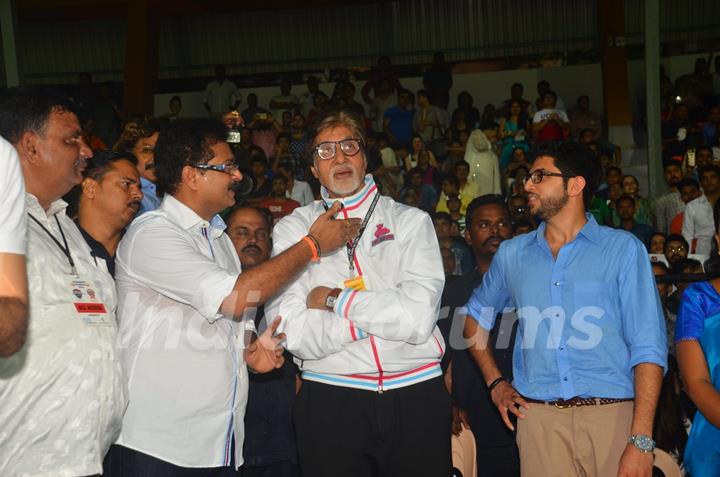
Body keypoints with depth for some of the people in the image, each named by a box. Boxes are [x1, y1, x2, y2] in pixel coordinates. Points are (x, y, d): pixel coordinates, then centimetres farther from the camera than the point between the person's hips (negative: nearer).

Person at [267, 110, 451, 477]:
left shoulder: (410, 221, 3)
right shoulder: (292, 229, 3)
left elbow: (419, 317, -12)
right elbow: (293, 334, -10)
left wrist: (335, 300, -9)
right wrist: (382, 311, -12)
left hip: (416, 395, 1)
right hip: (330, 401, 0)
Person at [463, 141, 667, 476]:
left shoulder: (623, 248, 1)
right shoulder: (512, 253, 11)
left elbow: (648, 346, -5)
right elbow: (477, 314, 25)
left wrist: (641, 440, -13)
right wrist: (494, 382, 13)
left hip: (611, 414, -2)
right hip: (537, 415, 2)